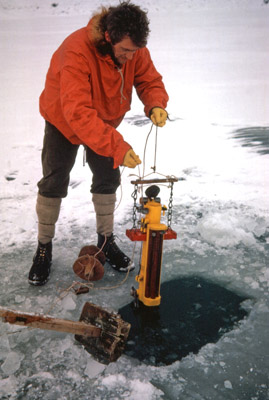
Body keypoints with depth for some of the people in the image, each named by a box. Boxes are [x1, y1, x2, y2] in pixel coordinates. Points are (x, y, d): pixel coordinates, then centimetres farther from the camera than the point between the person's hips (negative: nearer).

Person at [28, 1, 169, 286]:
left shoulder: (135, 49, -20)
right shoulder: (76, 51, -38)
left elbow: (150, 80, -10)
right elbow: (78, 112, -46)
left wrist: (156, 105, -35)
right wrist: (117, 148, -52)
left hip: (104, 123, 5)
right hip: (63, 122, -4)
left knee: (108, 178, 4)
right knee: (53, 184, -3)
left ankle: (106, 240, 23)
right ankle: (44, 247, 15)